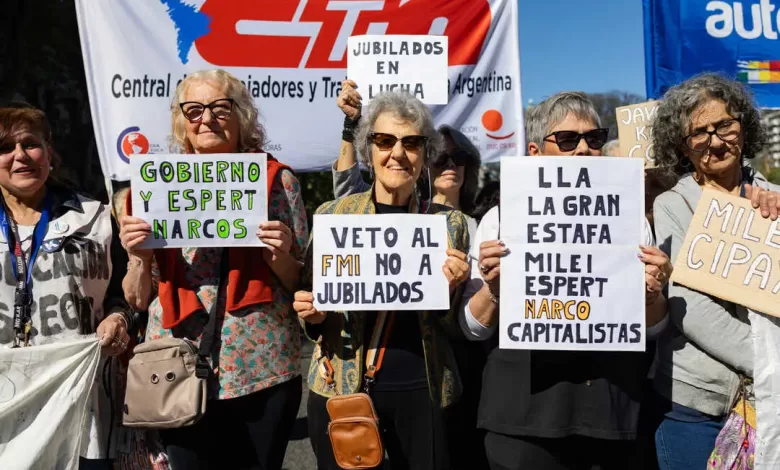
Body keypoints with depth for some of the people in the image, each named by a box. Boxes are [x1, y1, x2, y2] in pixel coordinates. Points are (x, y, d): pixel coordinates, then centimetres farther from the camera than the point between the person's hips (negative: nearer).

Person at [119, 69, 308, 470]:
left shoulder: (278, 180, 0)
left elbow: (303, 285, 4)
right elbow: (138, 300, 8)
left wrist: (278, 256, -15)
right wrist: (139, 256, -11)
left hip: (264, 369, -1)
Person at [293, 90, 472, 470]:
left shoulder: (449, 223, 1)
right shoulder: (331, 215, 0)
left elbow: (456, 326, 4)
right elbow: (310, 311, 8)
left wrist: (449, 290, -15)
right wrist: (312, 314, -14)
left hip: (422, 388, 0)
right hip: (341, 387, 0)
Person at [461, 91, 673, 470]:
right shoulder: (501, 218, -1)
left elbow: (651, 328, 11)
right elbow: (474, 328, 1)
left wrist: (652, 295, -10)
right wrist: (493, 289, -19)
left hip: (614, 416, 3)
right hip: (524, 420, -2)